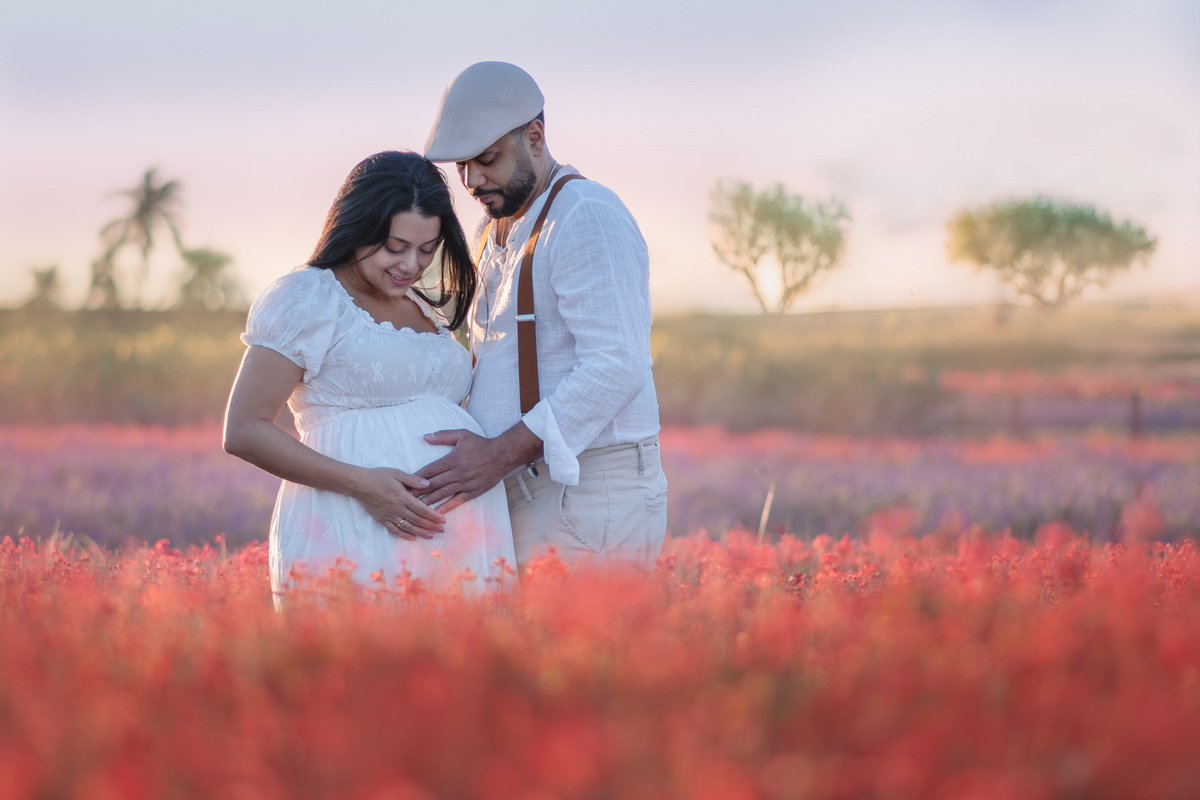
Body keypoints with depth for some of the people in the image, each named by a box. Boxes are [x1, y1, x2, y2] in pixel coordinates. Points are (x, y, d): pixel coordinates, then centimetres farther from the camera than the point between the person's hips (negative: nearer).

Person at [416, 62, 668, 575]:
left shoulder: (588, 219, -14)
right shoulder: (497, 230, 16)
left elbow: (616, 367, -23)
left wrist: (500, 455, -26)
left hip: (591, 500, -9)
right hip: (527, 496, 9)